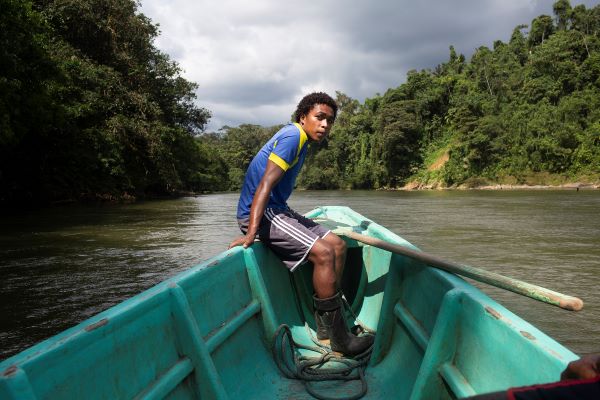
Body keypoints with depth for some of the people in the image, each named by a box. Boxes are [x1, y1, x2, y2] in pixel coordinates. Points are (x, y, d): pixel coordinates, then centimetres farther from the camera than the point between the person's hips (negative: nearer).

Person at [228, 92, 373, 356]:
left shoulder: (301, 141, 17)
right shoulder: (293, 135, -14)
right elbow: (265, 184, -24)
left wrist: (298, 223, 23)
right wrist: (251, 233, -31)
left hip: (277, 210, 10)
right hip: (260, 214, -10)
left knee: (338, 245, 3)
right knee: (323, 252, -23)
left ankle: (325, 324, 5)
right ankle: (338, 338, -12)